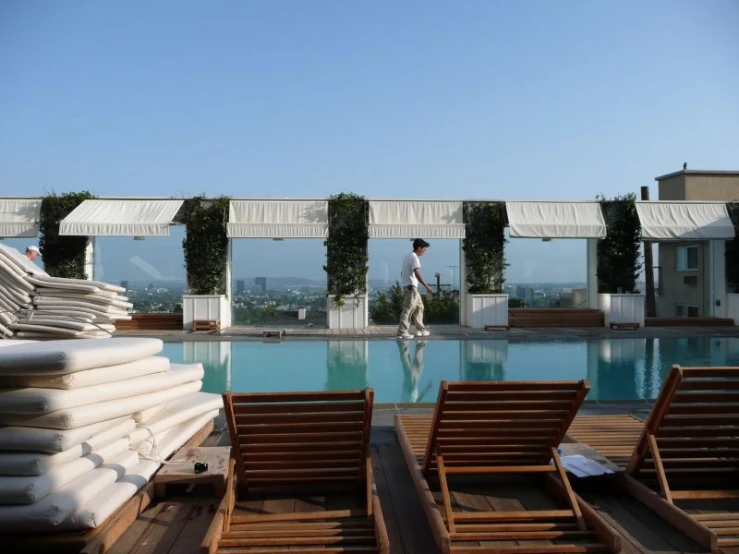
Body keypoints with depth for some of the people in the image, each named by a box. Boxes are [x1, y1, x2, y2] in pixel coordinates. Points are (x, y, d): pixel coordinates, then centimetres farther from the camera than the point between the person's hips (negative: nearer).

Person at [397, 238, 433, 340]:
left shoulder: (407, 257, 18)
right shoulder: (414, 257, -13)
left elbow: (402, 272, 21)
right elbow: (417, 273, -24)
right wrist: (427, 286, -25)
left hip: (407, 286, 10)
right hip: (411, 286, -10)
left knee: (419, 306, 16)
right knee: (408, 309, -10)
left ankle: (420, 329, 21)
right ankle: (402, 332, -11)